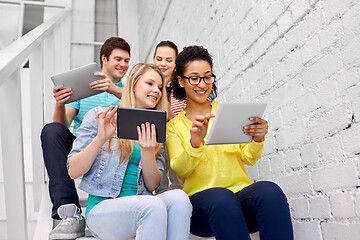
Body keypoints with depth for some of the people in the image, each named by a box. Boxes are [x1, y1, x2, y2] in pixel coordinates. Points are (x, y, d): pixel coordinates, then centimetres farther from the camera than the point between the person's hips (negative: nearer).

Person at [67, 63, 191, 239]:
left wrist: (147, 150, -12)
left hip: (141, 206, 4)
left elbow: (152, 185, 6)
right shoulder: (99, 117, 4)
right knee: (154, 205, -34)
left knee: (178, 198, -29)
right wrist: (101, 138, -17)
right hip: (102, 206, -4)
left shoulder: (155, 132, 15)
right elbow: (73, 172, -2)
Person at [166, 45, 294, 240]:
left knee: (271, 192, -32)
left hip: (241, 190, 2)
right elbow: (179, 170, -4)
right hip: (200, 197, -2)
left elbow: (249, 158, 8)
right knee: (221, 199, -38)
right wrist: (194, 144, -25)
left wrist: (257, 140, -16)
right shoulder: (173, 124, 10)